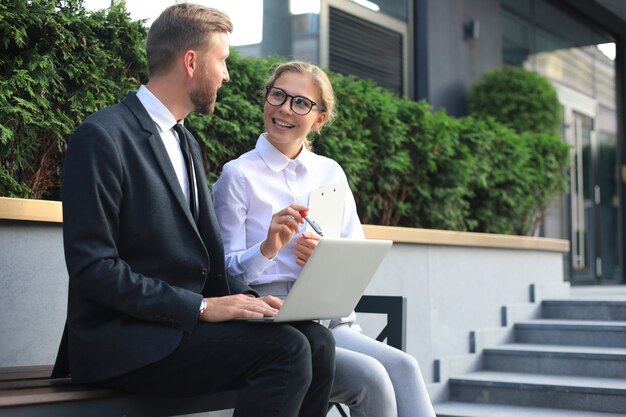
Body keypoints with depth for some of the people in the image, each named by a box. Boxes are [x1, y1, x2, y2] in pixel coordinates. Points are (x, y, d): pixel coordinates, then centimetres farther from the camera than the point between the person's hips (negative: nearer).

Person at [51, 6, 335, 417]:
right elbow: (92, 266, -17)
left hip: (184, 322, 8)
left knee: (316, 340, -12)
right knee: (286, 350, -23)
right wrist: (201, 306, -20)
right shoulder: (103, 136, -10)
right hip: (123, 339, -8)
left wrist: (245, 298, -3)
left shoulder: (187, 144, 17)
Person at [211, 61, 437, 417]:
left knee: (403, 368, -27)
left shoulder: (331, 173, 15)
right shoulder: (239, 175, 2)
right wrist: (268, 248, -20)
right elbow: (228, 274, -1)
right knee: (371, 376, -29)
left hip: (332, 320, 4)